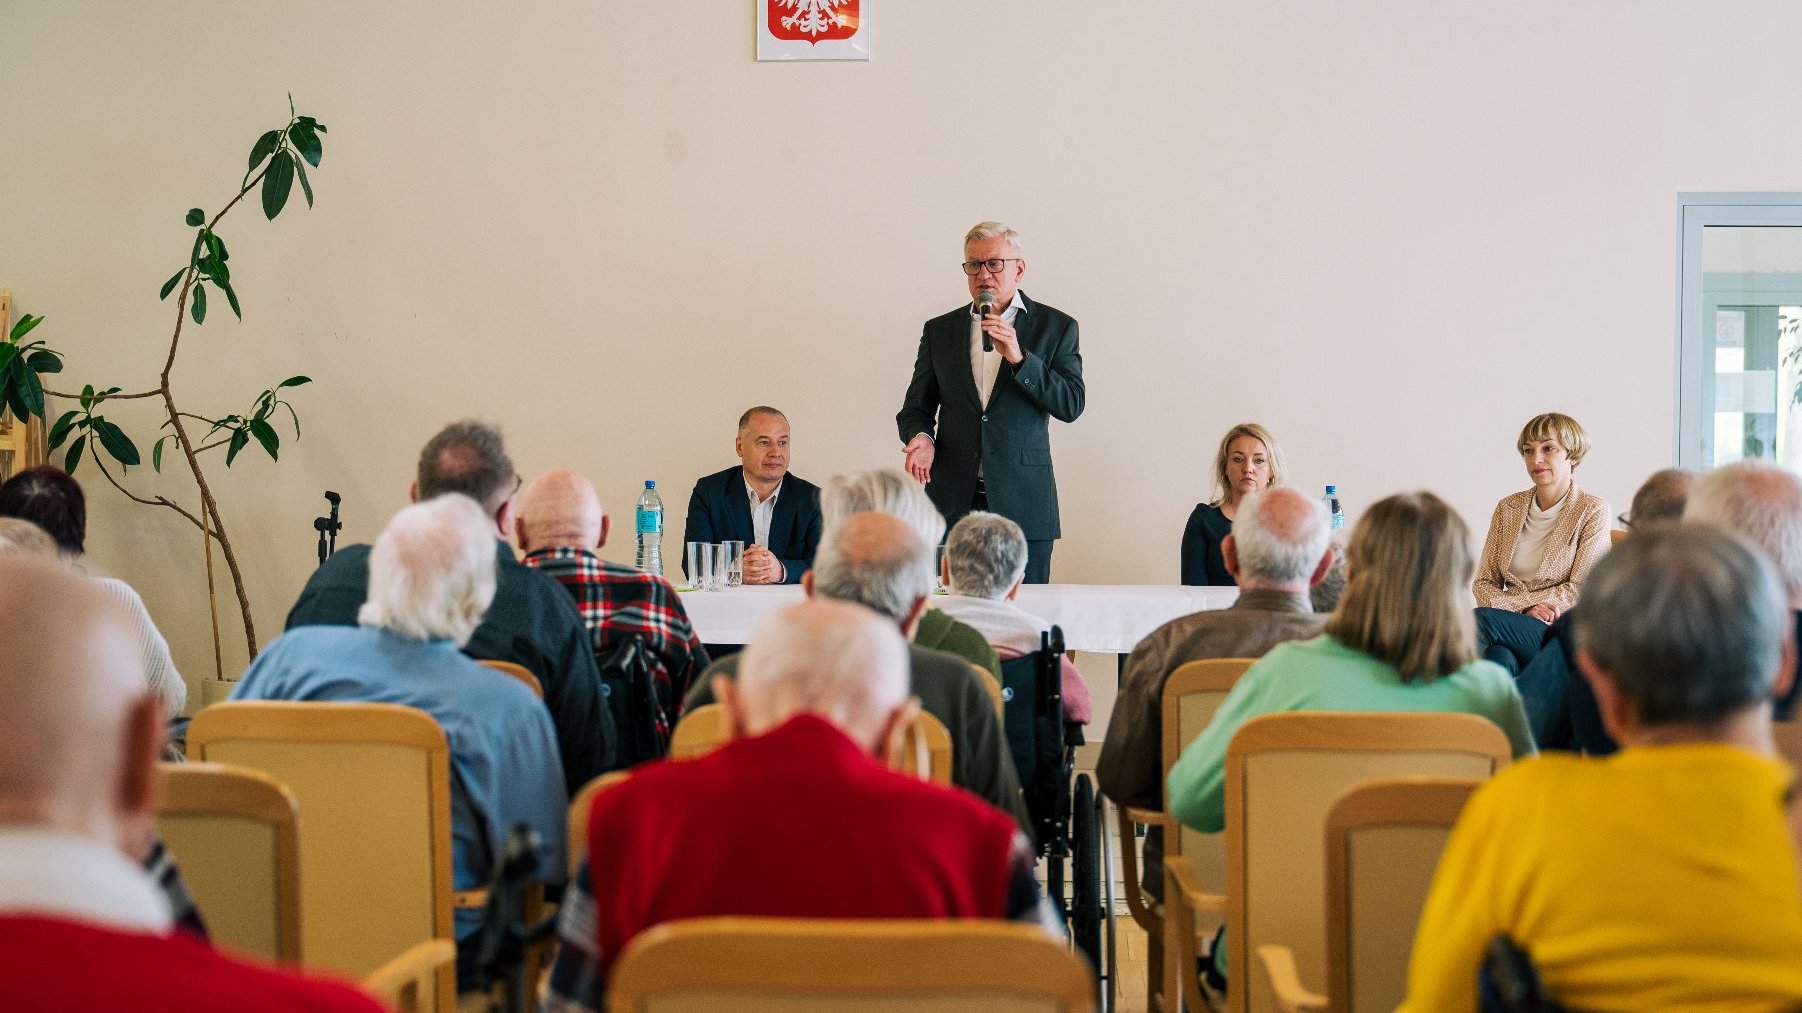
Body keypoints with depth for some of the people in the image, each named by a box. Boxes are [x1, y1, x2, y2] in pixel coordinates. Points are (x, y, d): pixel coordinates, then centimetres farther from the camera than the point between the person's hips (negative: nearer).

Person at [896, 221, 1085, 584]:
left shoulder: (1056, 327, 6)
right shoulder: (939, 330, 13)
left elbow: (1071, 404, -4)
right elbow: (915, 408, 13)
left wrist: (1018, 358, -15)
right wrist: (921, 438, -10)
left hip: (1023, 505, -1)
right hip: (952, 503, 2)